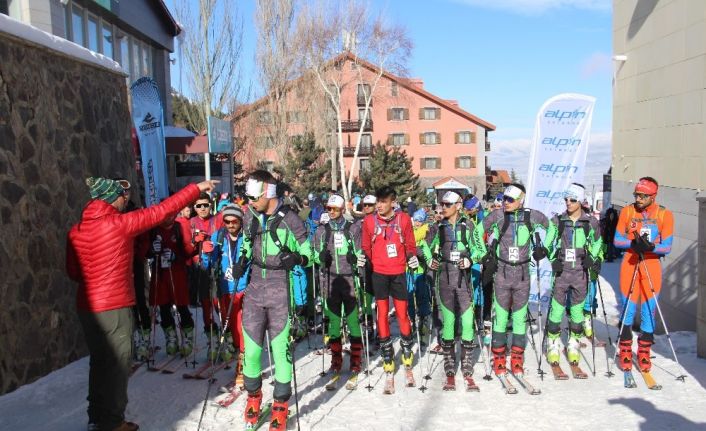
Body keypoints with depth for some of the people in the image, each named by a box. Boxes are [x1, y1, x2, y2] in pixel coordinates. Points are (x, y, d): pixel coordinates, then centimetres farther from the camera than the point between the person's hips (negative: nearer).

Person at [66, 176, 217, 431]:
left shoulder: (76, 231, 5)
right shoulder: (120, 223, -14)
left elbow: (73, 271, 12)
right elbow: (162, 211, -10)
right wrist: (197, 188, -2)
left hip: (87, 305, 7)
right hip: (114, 307, -7)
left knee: (99, 361, 19)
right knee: (116, 364, 6)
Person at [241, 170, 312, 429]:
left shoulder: (289, 219, -9)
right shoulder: (249, 218, 6)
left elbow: (308, 254, -3)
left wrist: (297, 258, -22)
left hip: (280, 293, -4)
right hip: (254, 290, 4)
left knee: (281, 347, 1)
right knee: (251, 347, 6)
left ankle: (280, 406, 17)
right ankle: (253, 396, 30)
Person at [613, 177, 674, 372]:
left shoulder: (664, 214, -4)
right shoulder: (627, 211, -1)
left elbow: (666, 247, -7)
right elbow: (617, 240, -1)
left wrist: (650, 247, -27)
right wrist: (634, 243, -18)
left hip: (652, 266, 0)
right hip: (630, 264, 0)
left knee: (649, 310, 5)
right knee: (628, 309, 4)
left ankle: (644, 352, 20)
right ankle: (625, 351, 18)